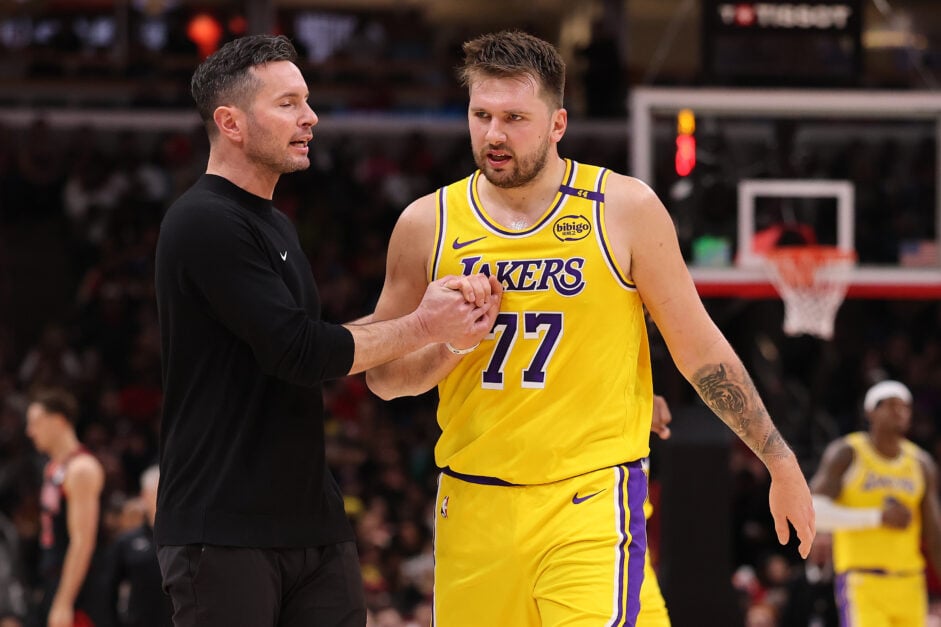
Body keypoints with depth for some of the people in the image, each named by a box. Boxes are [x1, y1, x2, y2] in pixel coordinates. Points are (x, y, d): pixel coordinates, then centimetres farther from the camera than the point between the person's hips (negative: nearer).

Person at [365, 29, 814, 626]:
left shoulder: (625, 209, -2)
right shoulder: (428, 224, 4)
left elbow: (699, 348, 6)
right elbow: (382, 376, 12)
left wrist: (781, 463, 8)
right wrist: (448, 345, -9)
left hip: (592, 501, -3)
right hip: (473, 504, 3)